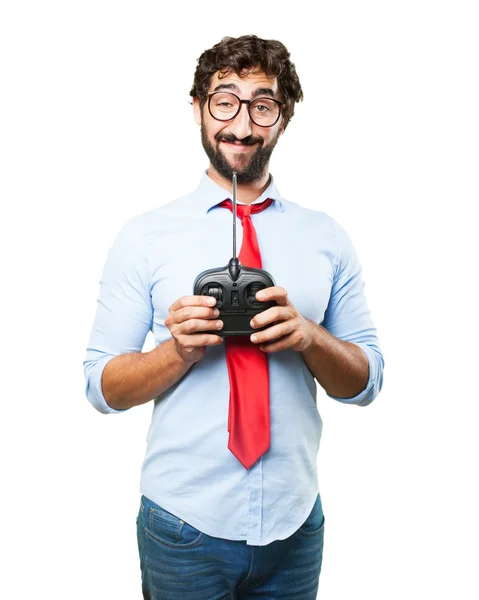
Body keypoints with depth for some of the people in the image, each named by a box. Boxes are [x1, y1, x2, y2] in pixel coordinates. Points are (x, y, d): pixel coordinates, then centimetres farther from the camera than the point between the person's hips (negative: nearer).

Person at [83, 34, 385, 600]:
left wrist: (309, 338, -17)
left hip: (295, 523, 2)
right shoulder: (145, 235, -5)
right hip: (185, 525, -2)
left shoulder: (327, 236, 0)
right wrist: (180, 349, -22)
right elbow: (102, 386, -5)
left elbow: (367, 380, 2)